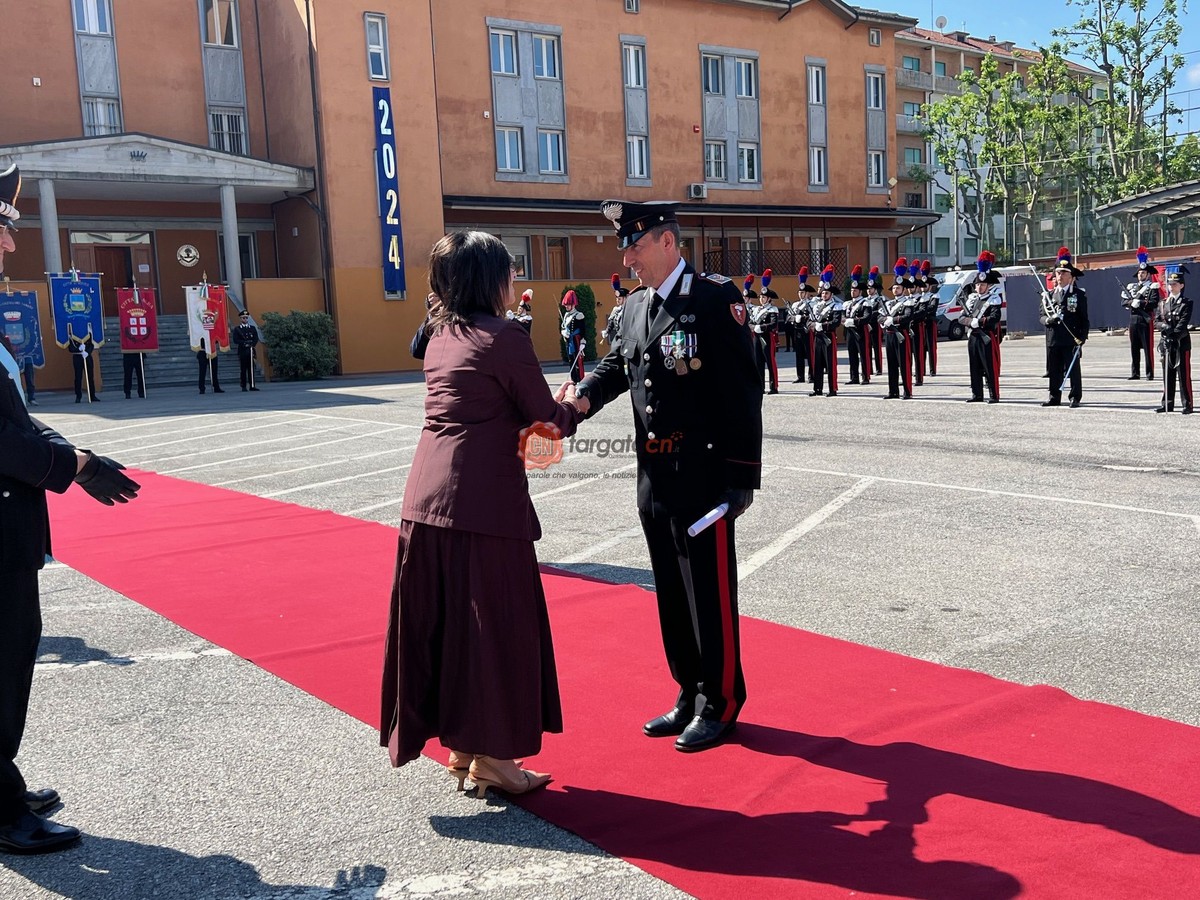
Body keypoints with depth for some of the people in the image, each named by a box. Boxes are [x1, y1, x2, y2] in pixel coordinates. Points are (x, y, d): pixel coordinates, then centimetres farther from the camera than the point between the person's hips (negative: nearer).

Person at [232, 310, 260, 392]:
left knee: (251, 369, 0)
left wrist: (251, 345, -11)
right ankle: (244, 386, 1)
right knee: (243, 369, -2)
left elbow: (256, 339, 6)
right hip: (242, 351, -2)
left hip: (251, 351, 2)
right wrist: (245, 343, -14)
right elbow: (236, 340, -4)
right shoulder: (237, 329, 6)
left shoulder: (253, 328, 15)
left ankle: (252, 386, 0)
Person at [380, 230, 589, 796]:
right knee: (494, 624, 2)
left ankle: (461, 745, 25)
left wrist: (546, 405, 16)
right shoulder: (504, 338, -8)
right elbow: (549, 420, -2)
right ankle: (490, 757, 11)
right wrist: (574, 404, 18)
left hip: (426, 496, 8)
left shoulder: (442, 335, 15)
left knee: (441, 619, 13)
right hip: (484, 500, -8)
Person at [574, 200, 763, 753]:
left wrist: (742, 475, -15)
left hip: (703, 477, -7)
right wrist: (579, 400, -5)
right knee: (671, 593, 16)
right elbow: (615, 367, 18)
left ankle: (719, 704, 18)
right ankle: (689, 695, 30)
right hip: (653, 477, 7)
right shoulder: (634, 307, 12)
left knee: (709, 593, 3)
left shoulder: (716, 297, -10)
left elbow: (743, 390, -13)